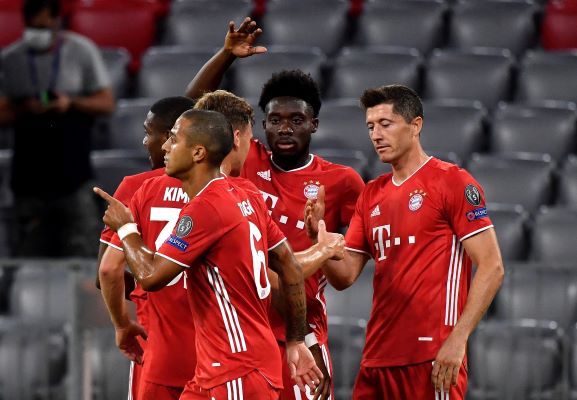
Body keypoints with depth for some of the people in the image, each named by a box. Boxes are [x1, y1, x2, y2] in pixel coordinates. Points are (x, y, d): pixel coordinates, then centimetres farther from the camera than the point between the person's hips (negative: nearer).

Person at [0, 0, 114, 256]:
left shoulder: (82, 51, 0)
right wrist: (24, 110, -15)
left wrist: (71, 103, -16)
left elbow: (107, 103, 2)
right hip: (29, 175, 2)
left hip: (72, 171, -2)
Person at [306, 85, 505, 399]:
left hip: (431, 358, -6)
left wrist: (458, 339, -17)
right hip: (377, 358, 7)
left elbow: (491, 268, -9)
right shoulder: (371, 195, 16)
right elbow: (344, 276, 14)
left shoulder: (453, 182, -4)